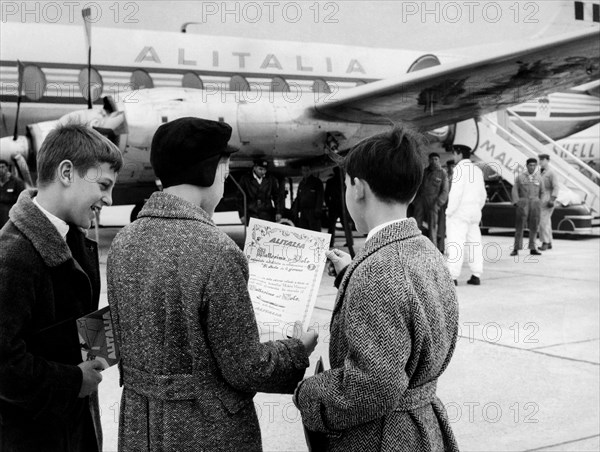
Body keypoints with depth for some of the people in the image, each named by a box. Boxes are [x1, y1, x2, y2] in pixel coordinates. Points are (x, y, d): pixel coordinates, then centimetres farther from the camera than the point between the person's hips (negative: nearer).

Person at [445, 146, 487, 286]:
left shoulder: (460, 169, -10)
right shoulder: (477, 170, 13)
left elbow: (456, 192, -17)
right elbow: (483, 194, 16)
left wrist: (449, 211, -11)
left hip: (459, 212, -8)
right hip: (474, 213, 8)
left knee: (456, 244, -8)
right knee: (475, 243, 8)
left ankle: (453, 276, -11)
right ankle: (476, 275, 9)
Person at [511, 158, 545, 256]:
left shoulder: (539, 178, 7)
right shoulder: (520, 177, 2)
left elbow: (542, 192, 13)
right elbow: (515, 190, -1)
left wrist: (539, 205, 7)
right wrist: (517, 202, -13)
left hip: (535, 203, 2)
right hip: (523, 203, -2)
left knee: (534, 226, 1)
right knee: (520, 226, -6)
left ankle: (532, 248, 9)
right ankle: (516, 249, -5)